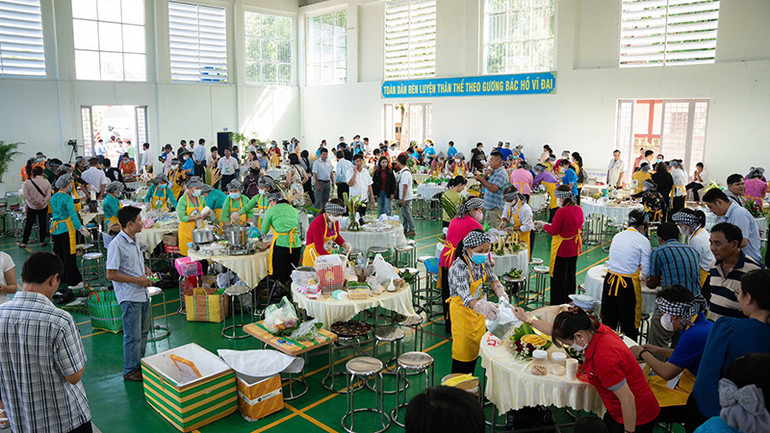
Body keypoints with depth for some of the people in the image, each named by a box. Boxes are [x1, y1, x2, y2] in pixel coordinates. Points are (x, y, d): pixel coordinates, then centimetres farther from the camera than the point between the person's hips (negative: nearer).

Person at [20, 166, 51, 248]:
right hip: (43, 207, 0)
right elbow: (48, 196, -11)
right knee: (43, 224, 10)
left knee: (28, 224, 8)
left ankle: (24, 243, 11)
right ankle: (42, 242, 14)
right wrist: (42, 204, -8)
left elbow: (25, 194, -14)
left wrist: (34, 203, -10)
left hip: (31, 207, 0)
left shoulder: (27, 182, -7)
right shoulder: (46, 182, -6)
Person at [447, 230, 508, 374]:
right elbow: (466, 298, -42)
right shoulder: (459, 267, -33)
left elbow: (491, 278, 4)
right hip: (462, 310, -7)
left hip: (477, 307, 7)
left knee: (476, 345, 18)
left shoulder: (482, 261, -10)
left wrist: (500, 292, -19)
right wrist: (482, 306, -62)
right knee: (463, 349, 3)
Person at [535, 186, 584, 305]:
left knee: (559, 278, 5)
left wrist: (543, 225, 0)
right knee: (571, 276, 21)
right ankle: (570, 303, 33)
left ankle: (558, 305, 12)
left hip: (562, 250, -8)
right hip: (574, 249, 8)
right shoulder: (578, 209, 1)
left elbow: (553, 231, -19)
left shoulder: (561, 212, -24)